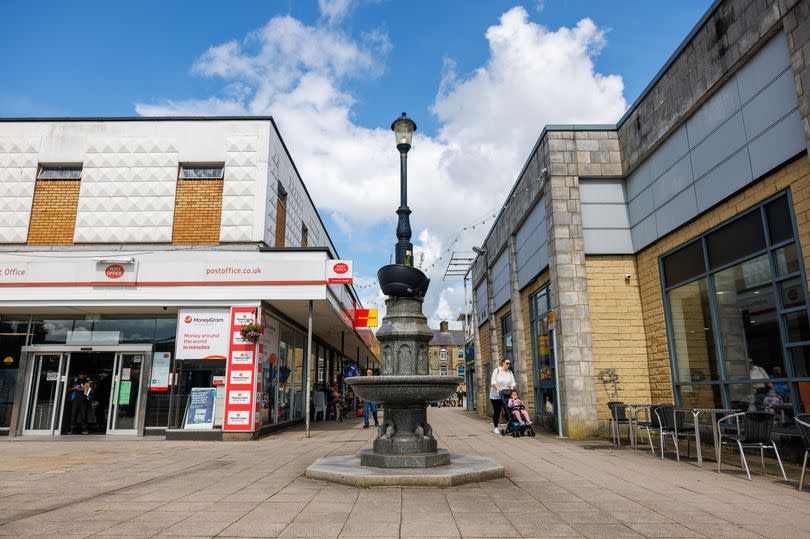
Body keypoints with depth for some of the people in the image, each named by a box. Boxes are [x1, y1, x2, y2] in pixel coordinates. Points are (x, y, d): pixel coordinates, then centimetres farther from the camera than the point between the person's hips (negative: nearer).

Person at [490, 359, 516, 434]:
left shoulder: (510, 372, 10)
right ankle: (495, 427, 10)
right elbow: (493, 381, -11)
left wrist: (512, 389, -13)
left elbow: (512, 382, 5)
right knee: (497, 411, 0)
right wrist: (499, 389, -22)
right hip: (496, 395, -4)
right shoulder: (497, 370, -3)